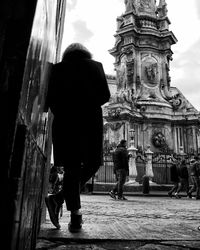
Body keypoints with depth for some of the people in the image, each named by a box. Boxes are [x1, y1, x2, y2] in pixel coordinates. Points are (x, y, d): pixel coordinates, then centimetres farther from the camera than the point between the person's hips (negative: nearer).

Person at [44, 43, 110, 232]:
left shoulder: (58, 68, 13)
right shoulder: (95, 66, 12)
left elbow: (50, 98, 4)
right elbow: (105, 95, 5)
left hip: (64, 121, 2)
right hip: (90, 120, -1)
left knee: (71, 167, 5)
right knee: (91, 164, 8)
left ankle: (75, 215, -1)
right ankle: (59, 198, -2)